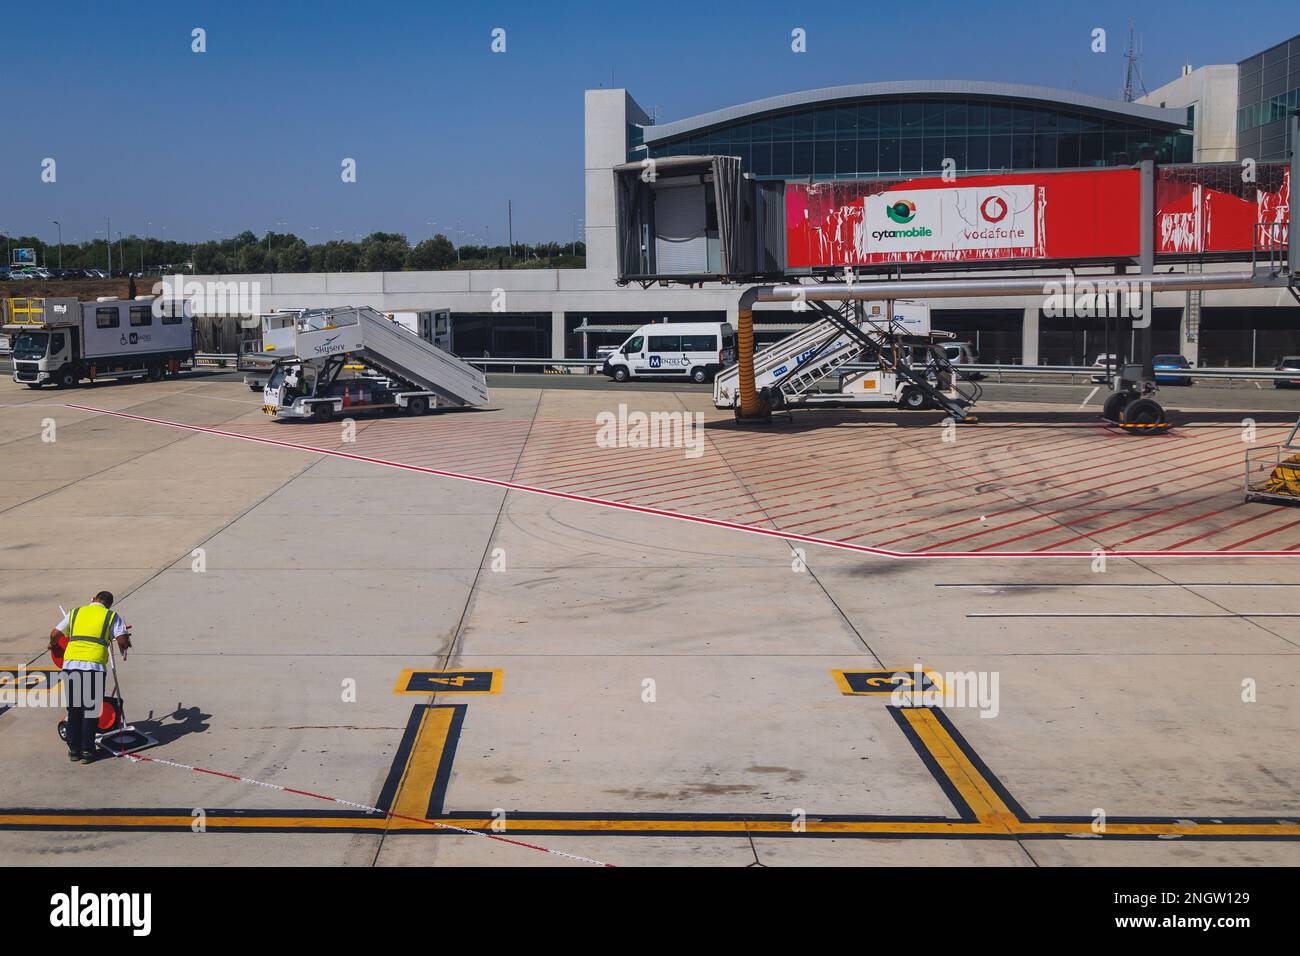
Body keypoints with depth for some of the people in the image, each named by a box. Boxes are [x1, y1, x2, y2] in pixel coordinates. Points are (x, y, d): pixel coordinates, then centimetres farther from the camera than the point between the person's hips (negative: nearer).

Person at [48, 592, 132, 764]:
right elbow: (123, 640, -2)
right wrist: (124, 648, 21)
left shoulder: (75, 612, 18)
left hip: (70, 663, 3)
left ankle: (73, 749, 16)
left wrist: (53, 644, 39)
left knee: (73, 709, 13)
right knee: (91, 709, 7)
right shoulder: (111, 616, 10)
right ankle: (86, 750, 7)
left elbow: (55, 634, 17)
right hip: (94, 666, -3)